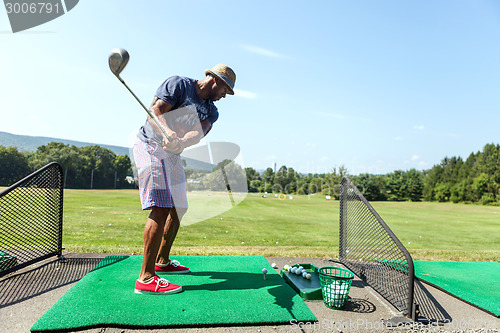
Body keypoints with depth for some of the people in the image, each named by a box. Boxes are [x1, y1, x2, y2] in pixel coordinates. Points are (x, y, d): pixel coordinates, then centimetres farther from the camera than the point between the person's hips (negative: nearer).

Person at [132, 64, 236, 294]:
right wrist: (168, 132, -39)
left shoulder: (211, 111, 12)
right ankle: (146, 278, -17)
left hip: (172, 155, 9)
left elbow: (199, 131, -10)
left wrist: (181, 142, -33)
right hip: (152, 146, -8)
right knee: (161, 208, -19)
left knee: (178, 209, 14)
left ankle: (162, 261, 30)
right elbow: (155, 111, -18)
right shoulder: (178, 84, -5)